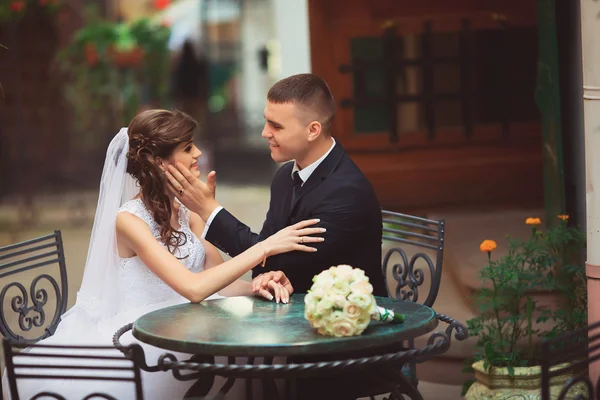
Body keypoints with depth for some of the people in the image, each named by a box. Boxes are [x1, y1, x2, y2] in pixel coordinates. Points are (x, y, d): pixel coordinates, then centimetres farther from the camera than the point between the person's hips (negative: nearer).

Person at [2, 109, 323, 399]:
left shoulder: (185, 211, 8)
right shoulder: (129, 220, -14)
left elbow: (218, 279, 4)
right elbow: (193, 287, -24)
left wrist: (257, 285, -18)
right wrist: (264, 247, -24)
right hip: (139, 337, -6)